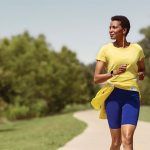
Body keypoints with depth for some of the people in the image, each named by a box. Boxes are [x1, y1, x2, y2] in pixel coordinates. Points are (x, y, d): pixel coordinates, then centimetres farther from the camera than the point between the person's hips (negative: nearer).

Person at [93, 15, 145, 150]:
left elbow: (142, 69, 26)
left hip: (132, 95, 0)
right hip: (113, 95, 0)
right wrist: (114, 73, -17)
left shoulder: (137, 49, 8)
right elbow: (96, 79, 0)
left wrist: (141, 74, 2)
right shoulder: (106, 50, 3)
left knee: (127, 139, -14)